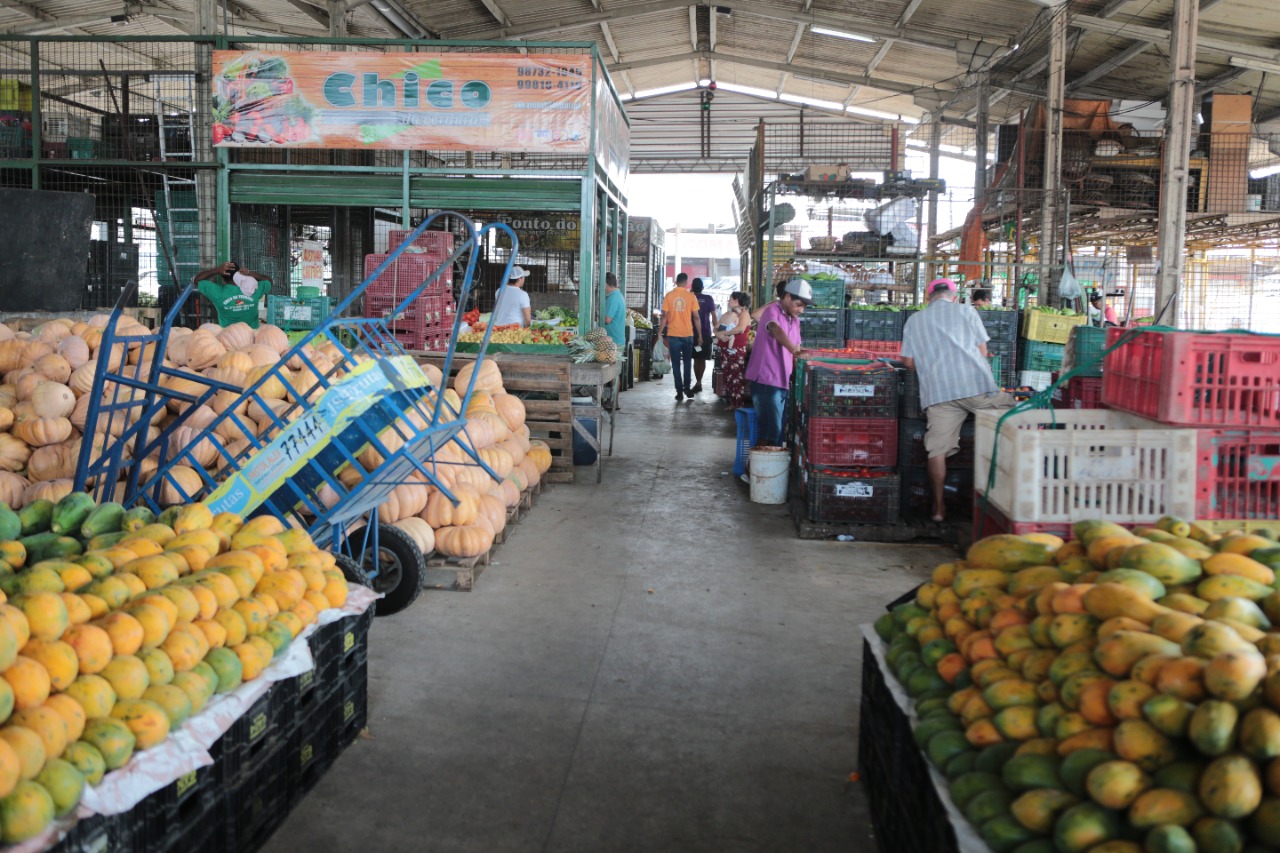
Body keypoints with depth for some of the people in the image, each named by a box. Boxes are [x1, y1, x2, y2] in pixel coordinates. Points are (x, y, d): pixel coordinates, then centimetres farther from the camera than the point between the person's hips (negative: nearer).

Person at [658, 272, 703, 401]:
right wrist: (699, 335, 5)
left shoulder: (668, 296, -2)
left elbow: (664, 316, -6)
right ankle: (687, 387, 12)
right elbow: (696, 317, -2)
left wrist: (660, 332, 2)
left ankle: (679, 391, 2)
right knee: (687, 362, 16)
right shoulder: (691, 296, -3)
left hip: (673, 334, 0)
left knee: (676, 364, 5)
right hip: (688, 334, 0)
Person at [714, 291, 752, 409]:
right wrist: (719, 335, -12)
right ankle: (731, 403, 15)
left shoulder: (744, 313, -5)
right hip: (725, 349, 8)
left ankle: (739, 405, -7)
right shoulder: (728, 314, 17)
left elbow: (740, 329, -23)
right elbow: (716, 328, 11)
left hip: (737, 350, -8)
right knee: (727, 376, 8)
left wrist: (724, 332, -15)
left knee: (737, 377, -8)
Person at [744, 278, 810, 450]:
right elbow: (776, 330, -32)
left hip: (784, 381, 9)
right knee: (771, 431, -12)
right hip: (766, 380, -9)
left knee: (779, 431, 12)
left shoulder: (795, 319, 15)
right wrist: (794, 350, -48)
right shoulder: (772, 311, -11)